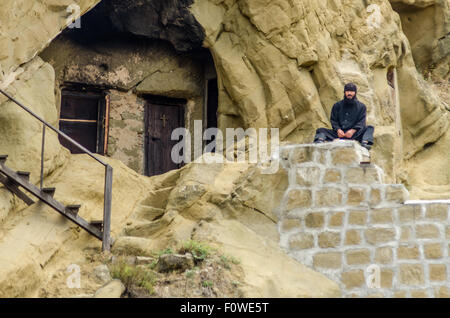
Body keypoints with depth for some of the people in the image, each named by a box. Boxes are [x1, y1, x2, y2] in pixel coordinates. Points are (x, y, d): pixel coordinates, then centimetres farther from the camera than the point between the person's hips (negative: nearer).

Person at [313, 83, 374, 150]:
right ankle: (320, 141, -49)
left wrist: (353, 130, -18)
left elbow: (361, 122, 1)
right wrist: (338, 129, -13)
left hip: (354, 133, -1)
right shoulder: (337, 105, 16)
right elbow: (333, 120, 9)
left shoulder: (361, 106, 12)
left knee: (370, 128, -25)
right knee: (321, 130, -17)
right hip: (339, 132, 1)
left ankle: (365, 143, -51)